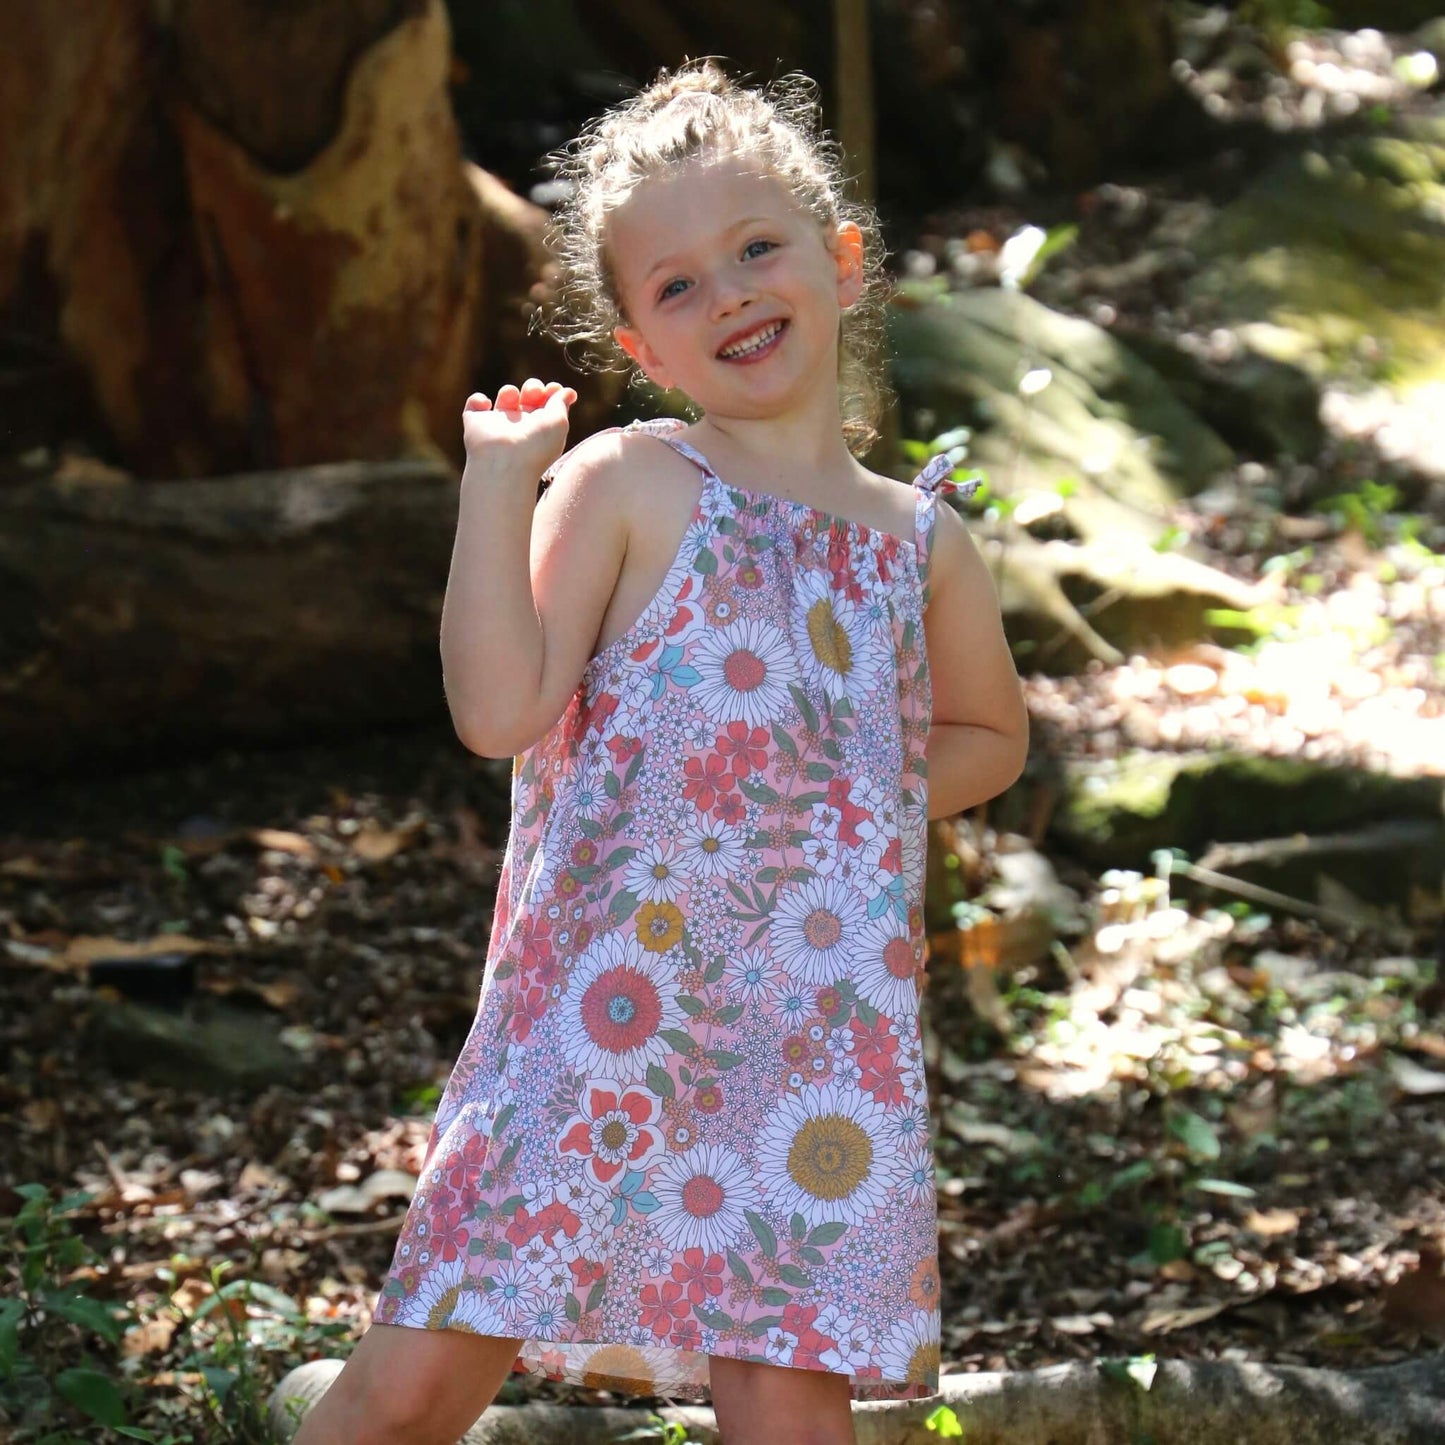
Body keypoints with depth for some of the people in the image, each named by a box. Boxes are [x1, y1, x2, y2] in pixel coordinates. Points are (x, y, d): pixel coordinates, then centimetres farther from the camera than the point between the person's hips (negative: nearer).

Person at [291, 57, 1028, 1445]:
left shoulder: (921, 538, 11)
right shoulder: (620, 484, 1)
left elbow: (990, 732, 28)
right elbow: (500, 709, -10)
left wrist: (862, 800, 10)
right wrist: (496, 483, -10)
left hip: (821, 1034, 2)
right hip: (597, 1009, -2)